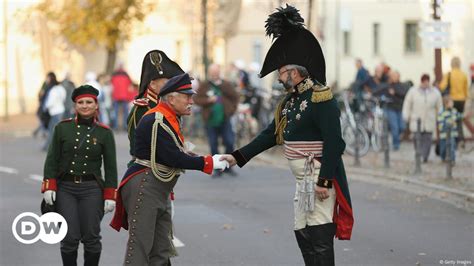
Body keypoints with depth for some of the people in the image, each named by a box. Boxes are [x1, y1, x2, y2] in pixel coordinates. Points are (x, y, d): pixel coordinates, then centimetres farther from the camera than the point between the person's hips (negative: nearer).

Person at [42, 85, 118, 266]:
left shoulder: (104, 133, 2)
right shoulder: (62, 128, 3)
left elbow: (111, 167, 3)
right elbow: (52, 160, 3)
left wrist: (110, 196, -2)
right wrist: (49, 187, -6)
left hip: (92, 189, 0)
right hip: (65, 188, 0)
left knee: (91, 237, 0)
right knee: (70, 238, -4)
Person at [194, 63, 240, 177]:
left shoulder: (225, 84, 8)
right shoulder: (204, 86, 4)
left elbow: (235, 96, 4)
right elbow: (197, 99, -1)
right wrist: (208, 100, -15)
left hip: (224, 120, 0)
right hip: (211, 121, 0)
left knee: (229, 143, -4)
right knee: (213, 146, 3)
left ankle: (227, 167, 11)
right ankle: (217, 169, 12)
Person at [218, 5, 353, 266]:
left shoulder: (321, 98, -16)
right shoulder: (291, 101, 13)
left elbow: (333, 142, -22)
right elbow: (271, 135, 17)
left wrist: (324, 181, -24)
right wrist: (238, 157, 11)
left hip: (320, 178, -10)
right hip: (304, 181, 10)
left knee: (319, 238, -8)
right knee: (303, 234, 13)